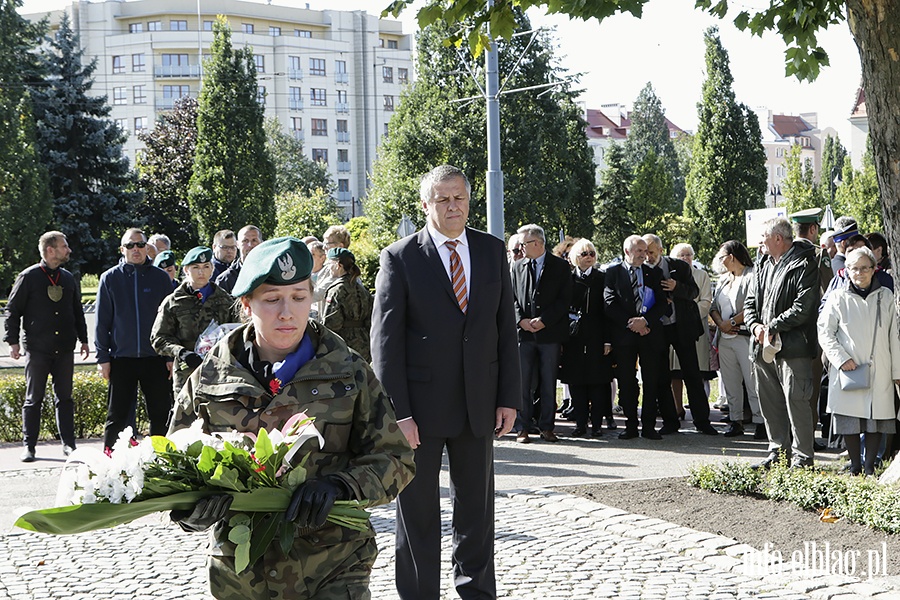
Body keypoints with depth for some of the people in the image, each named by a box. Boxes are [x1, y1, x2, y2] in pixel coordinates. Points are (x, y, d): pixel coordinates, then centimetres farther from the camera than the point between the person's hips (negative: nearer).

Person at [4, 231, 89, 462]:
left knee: (65, 397, 6)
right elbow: (12, 310, -1)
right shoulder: (29, 277, -3)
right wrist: (12, 341, -6)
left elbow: (77, 311, 21)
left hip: (64, 349, 4)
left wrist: (83, 339, 18)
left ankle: (68, 444, 11)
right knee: (33, 398, 1)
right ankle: (29, 446, 7)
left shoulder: (69, 278, 12)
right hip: (37, 349, -4)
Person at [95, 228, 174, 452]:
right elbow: (102, 321, 4)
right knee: (117, 417, 5)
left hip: (155, 358, 1)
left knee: (160, 415, 4)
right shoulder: (110, 279, 4)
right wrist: (102, 357, -2)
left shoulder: (161, 278, 5)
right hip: (121, 358, -1)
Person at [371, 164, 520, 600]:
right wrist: (398, 412, -15)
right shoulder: (399, 257, -5)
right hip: (421, 402, -3)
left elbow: (506, 328, 7)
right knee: (417, 510, 7)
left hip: (478, 401, 3)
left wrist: (509, 397, 1)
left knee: (477, 505, 13)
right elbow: (386, 339, -9)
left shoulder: (493, 252, 6)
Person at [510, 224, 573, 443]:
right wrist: (521, 320, -7)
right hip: (524, 333, 2)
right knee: (523, 383, -1)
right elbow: (512, 298, 10)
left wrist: (543, 320, -12)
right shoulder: (518, 267, 12)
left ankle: (546, 427, 11)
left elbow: (564, 299, -3)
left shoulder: (560, 267, 2)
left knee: (548, 384, 3)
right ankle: (522, 428, 4)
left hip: (550, 332, -2)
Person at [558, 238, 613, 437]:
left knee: (598, 379, -2)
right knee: (576, 381, 1)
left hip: (596, 336, -1)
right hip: (573, 337, 1)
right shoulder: (568, 279, 9)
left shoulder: (602, 278, 6)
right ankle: (580, 423, 8)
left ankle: (597, 423, 5)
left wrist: (608, 339, -6)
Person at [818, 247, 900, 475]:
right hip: (847, 371, -2)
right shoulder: (838, 297, 2)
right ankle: (855, 467, 14)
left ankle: (870, 466, 12)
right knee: (850, 421, 2)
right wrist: (841, 359, -11)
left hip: (879, 372, 2)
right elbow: (825, 332, 1)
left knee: (876, 420, 2)